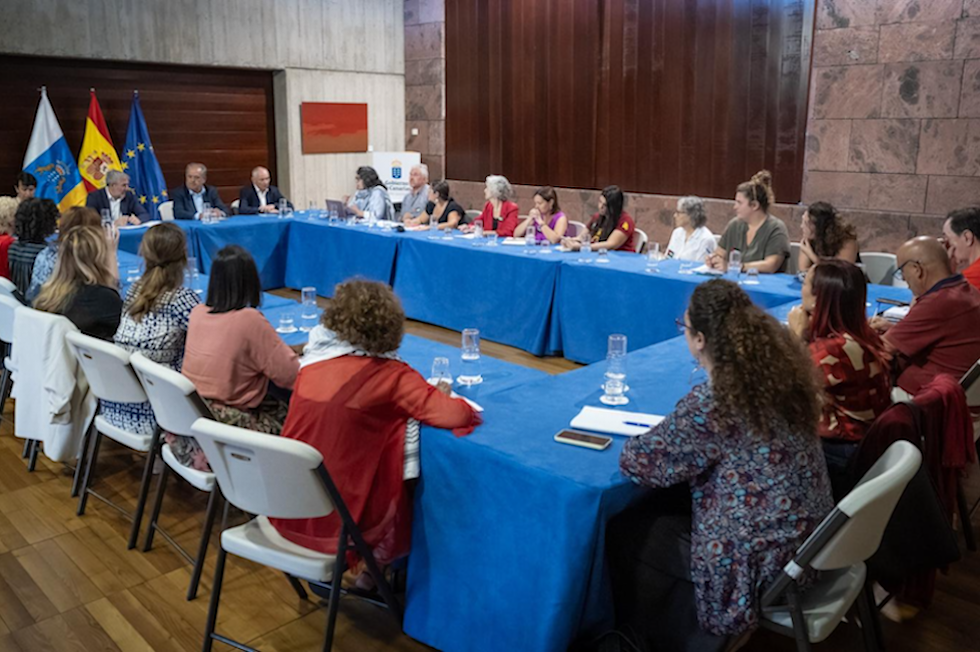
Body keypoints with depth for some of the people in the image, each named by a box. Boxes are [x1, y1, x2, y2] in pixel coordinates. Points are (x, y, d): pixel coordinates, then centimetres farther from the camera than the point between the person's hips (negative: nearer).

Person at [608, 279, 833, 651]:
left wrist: (664, 432, 1)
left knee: (623, 532, 11)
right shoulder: (783, 369, -4)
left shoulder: (709, 404, -28)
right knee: (659, 507, 23)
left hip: (763, 563, -8)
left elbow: (635, 463, -16)